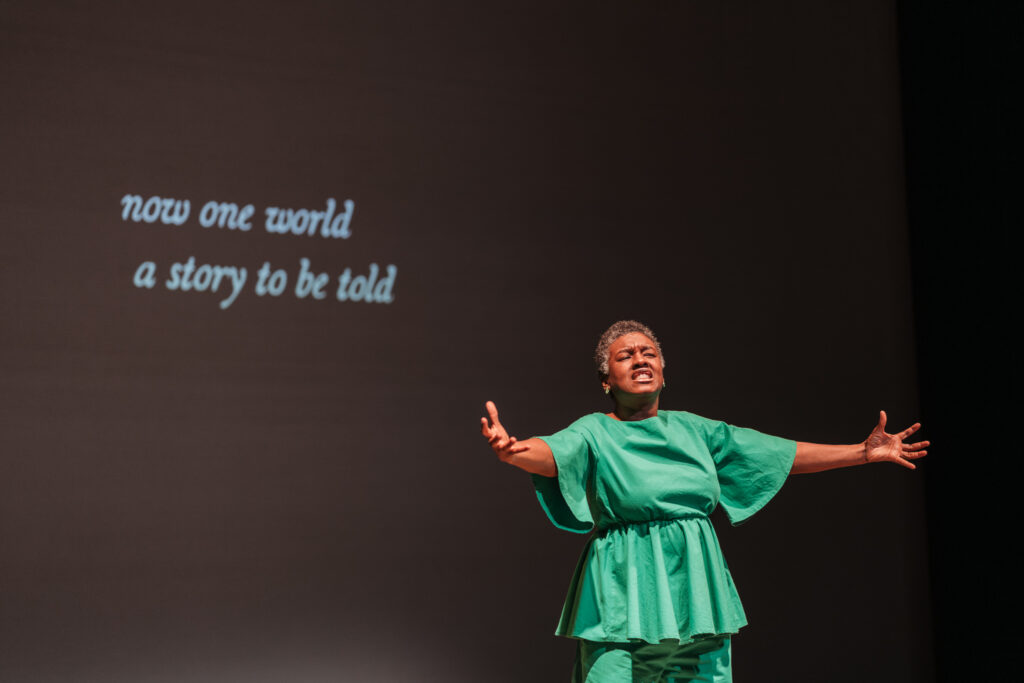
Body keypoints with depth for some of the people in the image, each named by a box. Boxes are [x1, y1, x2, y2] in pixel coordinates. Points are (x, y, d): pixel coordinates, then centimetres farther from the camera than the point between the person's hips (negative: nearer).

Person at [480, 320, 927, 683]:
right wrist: (509, 450, -45)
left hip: (697, 595, 5)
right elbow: (550, 453, -21)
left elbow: (782, 453, 15)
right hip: (625, 599, -4)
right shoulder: (595, 433, 0)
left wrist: (863, 452, 12)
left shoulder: (693, 430, 14)